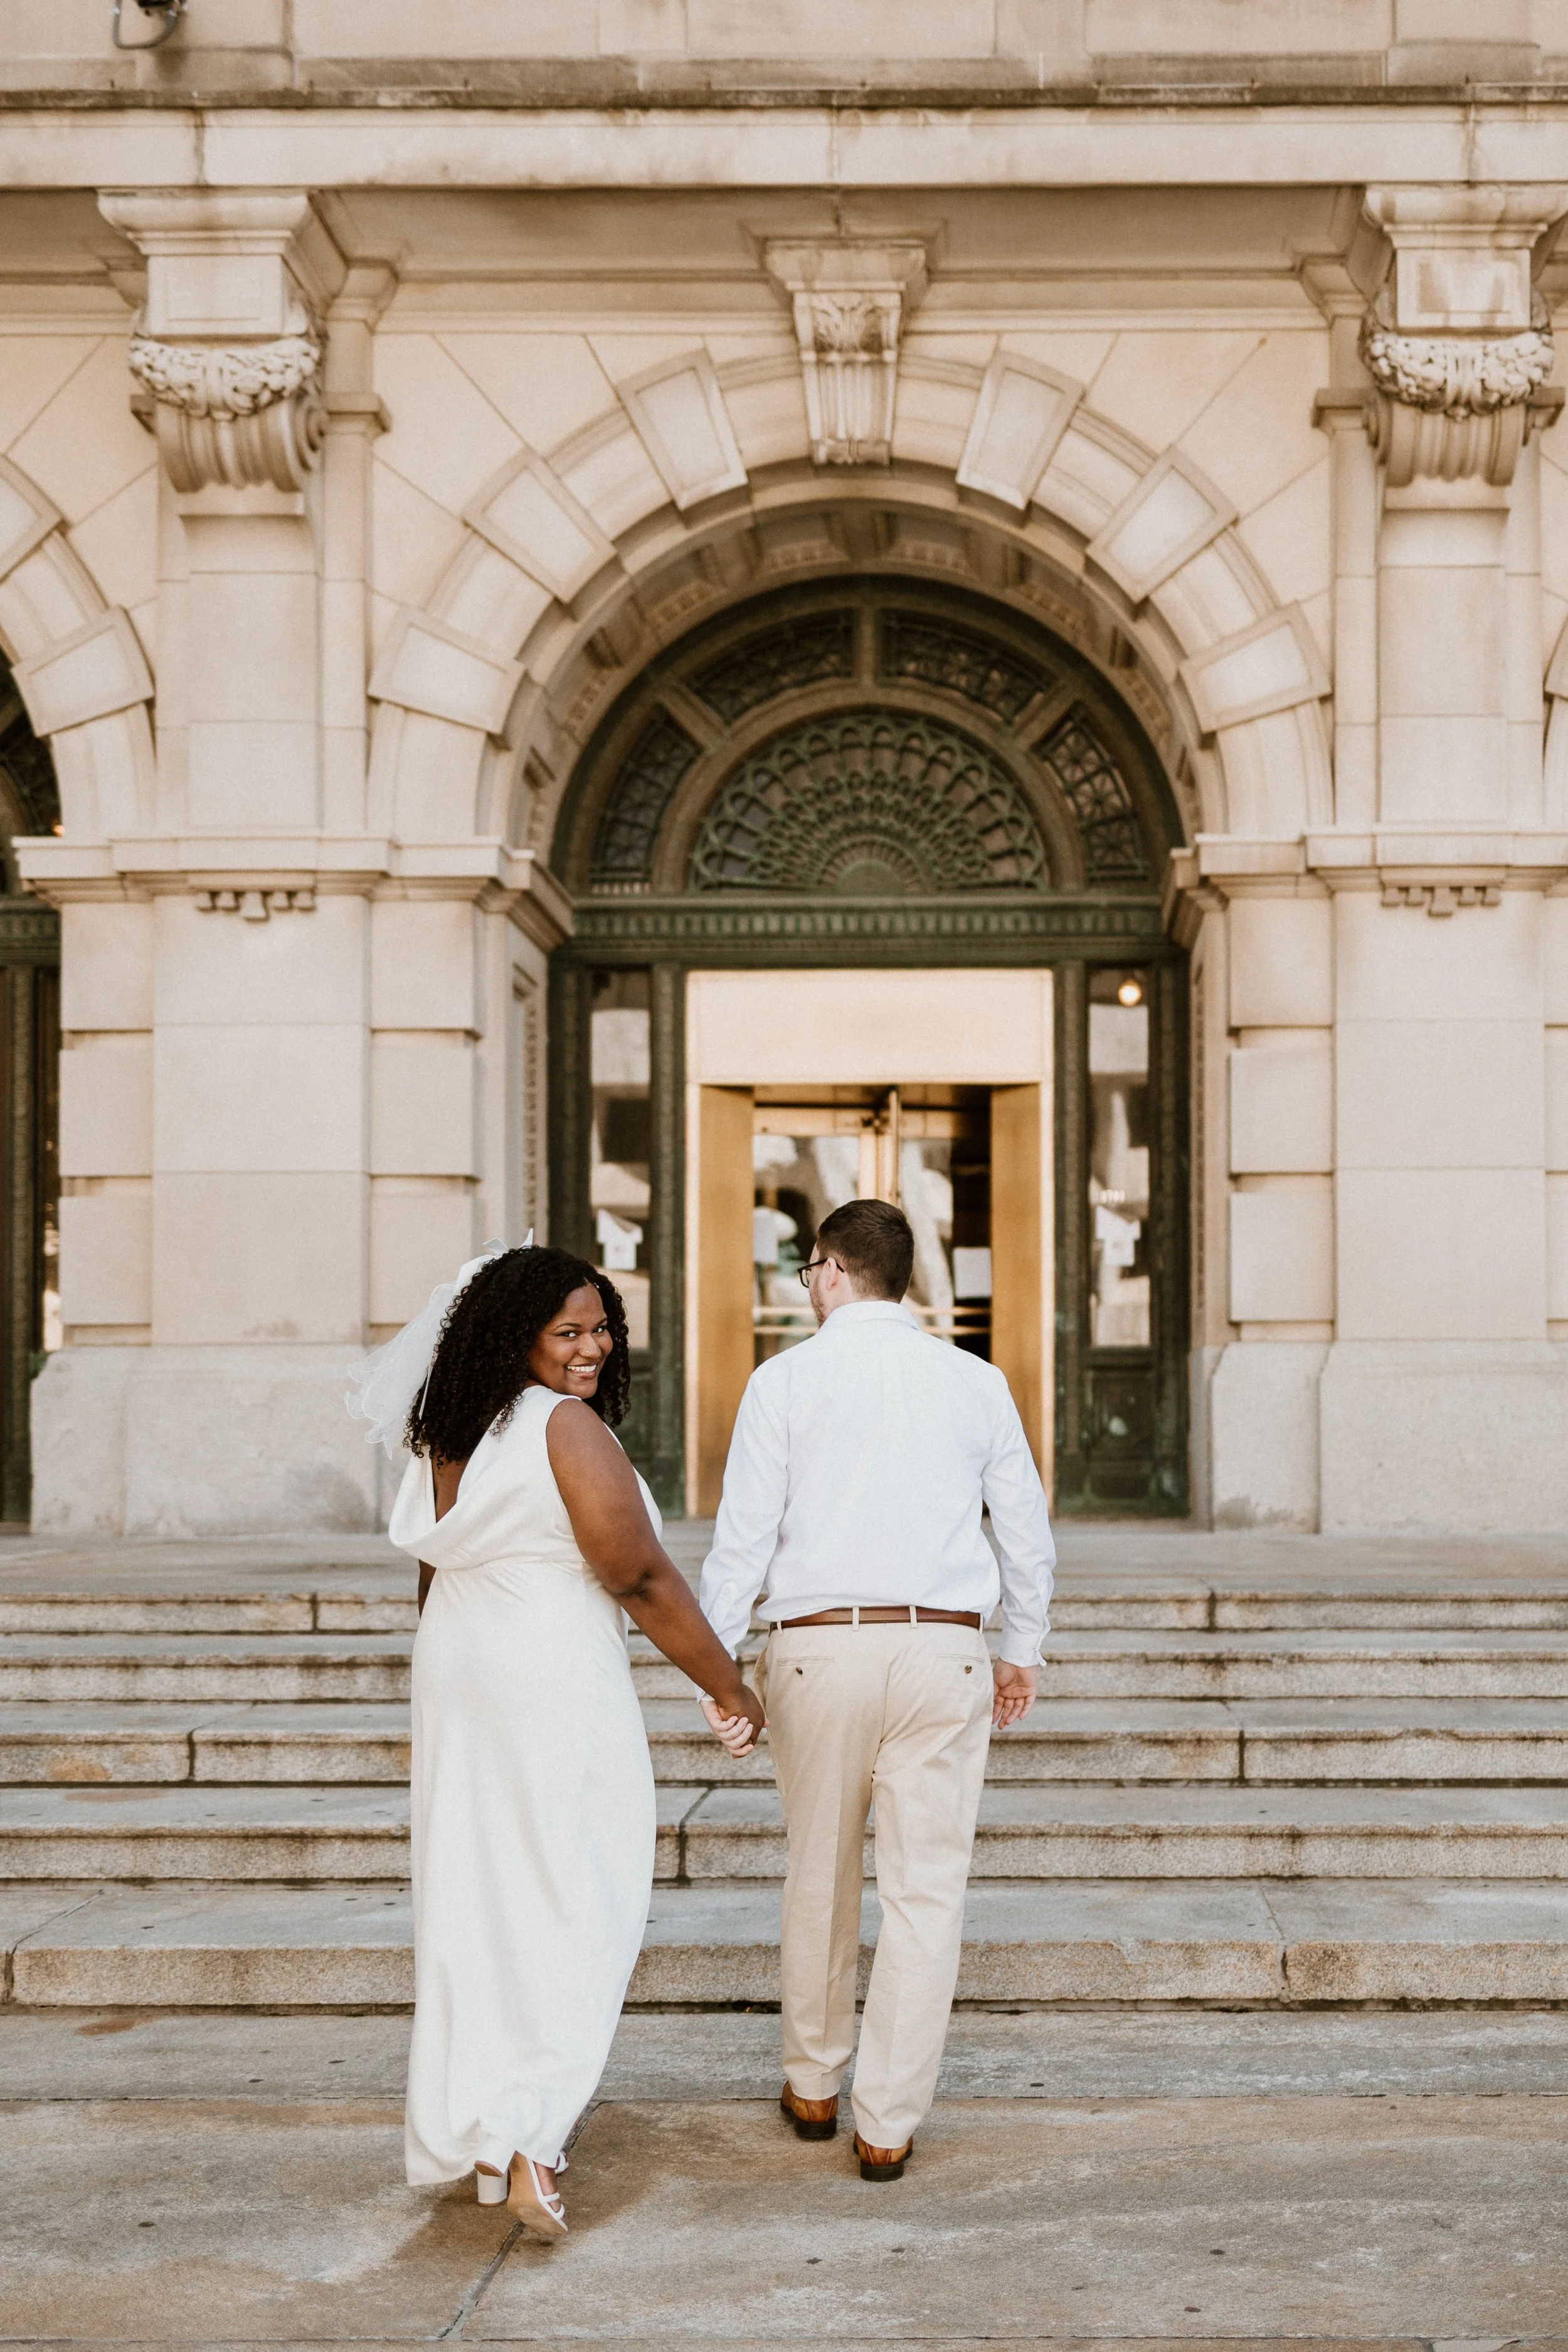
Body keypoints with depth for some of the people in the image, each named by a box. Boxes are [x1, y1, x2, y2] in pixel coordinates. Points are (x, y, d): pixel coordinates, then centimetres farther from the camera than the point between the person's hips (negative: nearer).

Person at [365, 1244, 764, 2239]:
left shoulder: (444, 1435, 9)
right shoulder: (566, 1428, -16)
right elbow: (642, 1578, -16)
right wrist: (728, 1684, -7)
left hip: (456, 1673, 8)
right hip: (557, 1680, -8)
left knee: (475, 1897, 14)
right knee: (574, 1905, -1)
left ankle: (465, 2126, 24)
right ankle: (525, 2139, -9)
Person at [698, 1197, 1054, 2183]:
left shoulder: (786, 1380, -1)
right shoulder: (975, 1382, 6)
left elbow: (744, 1534, -3)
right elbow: (1028, 1530, 11)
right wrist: (1022, 1650, 23)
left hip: (819, 1647, 0)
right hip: (943, 1649, 1)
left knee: (821, 1876, 16)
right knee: (926, 1889, 3)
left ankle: (814, 2086, 30)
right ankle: (889, 2124, 4)